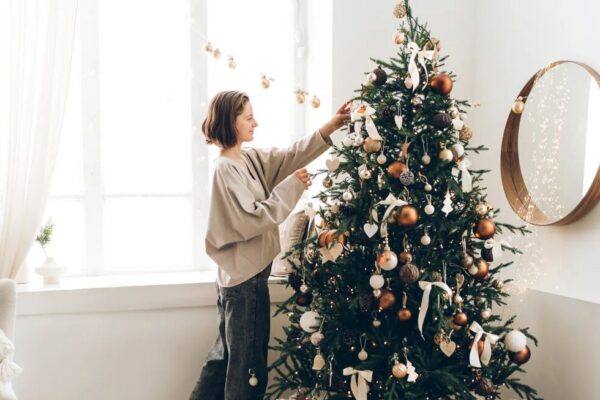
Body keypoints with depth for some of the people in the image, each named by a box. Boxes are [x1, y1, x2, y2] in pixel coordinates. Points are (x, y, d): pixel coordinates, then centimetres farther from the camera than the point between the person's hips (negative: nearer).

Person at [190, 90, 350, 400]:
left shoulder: (252, 159, 9)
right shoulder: (226, 169, -17)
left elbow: (293, 154, 7)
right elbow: (254, 220, -22)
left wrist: (332, 126, -1)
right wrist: (291, 187, -16)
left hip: (239, 275, 9)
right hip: (246, 277, -9)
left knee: (227, 354, 20)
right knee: (248, 365, 2)